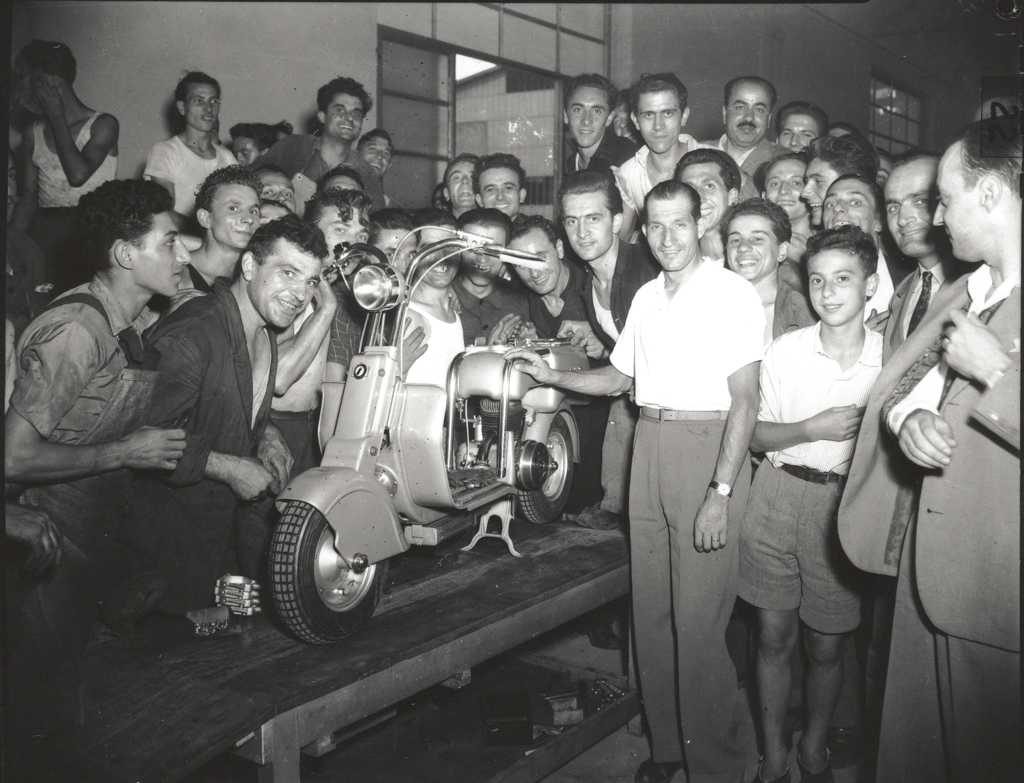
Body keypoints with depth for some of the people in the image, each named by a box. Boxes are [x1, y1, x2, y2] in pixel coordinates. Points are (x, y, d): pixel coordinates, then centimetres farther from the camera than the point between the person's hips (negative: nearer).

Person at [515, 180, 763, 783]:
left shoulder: (734, 293, -6)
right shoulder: (646, 297, 16)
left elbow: (745, 399, -10)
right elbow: (621, 378, 24)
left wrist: (720, 493, -16)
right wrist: (551, 376, 11)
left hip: (710, 446, -6)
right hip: (649, 446, 7)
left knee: (698, 620, -6)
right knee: (651, 611, 11)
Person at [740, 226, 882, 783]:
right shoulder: (784, 351, -3)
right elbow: (757, 436, 2)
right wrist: (812, 429, -13)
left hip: (844, 507, 0)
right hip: (778, 500, 1)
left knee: (826, 647, 10)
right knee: (774, 637, 8)